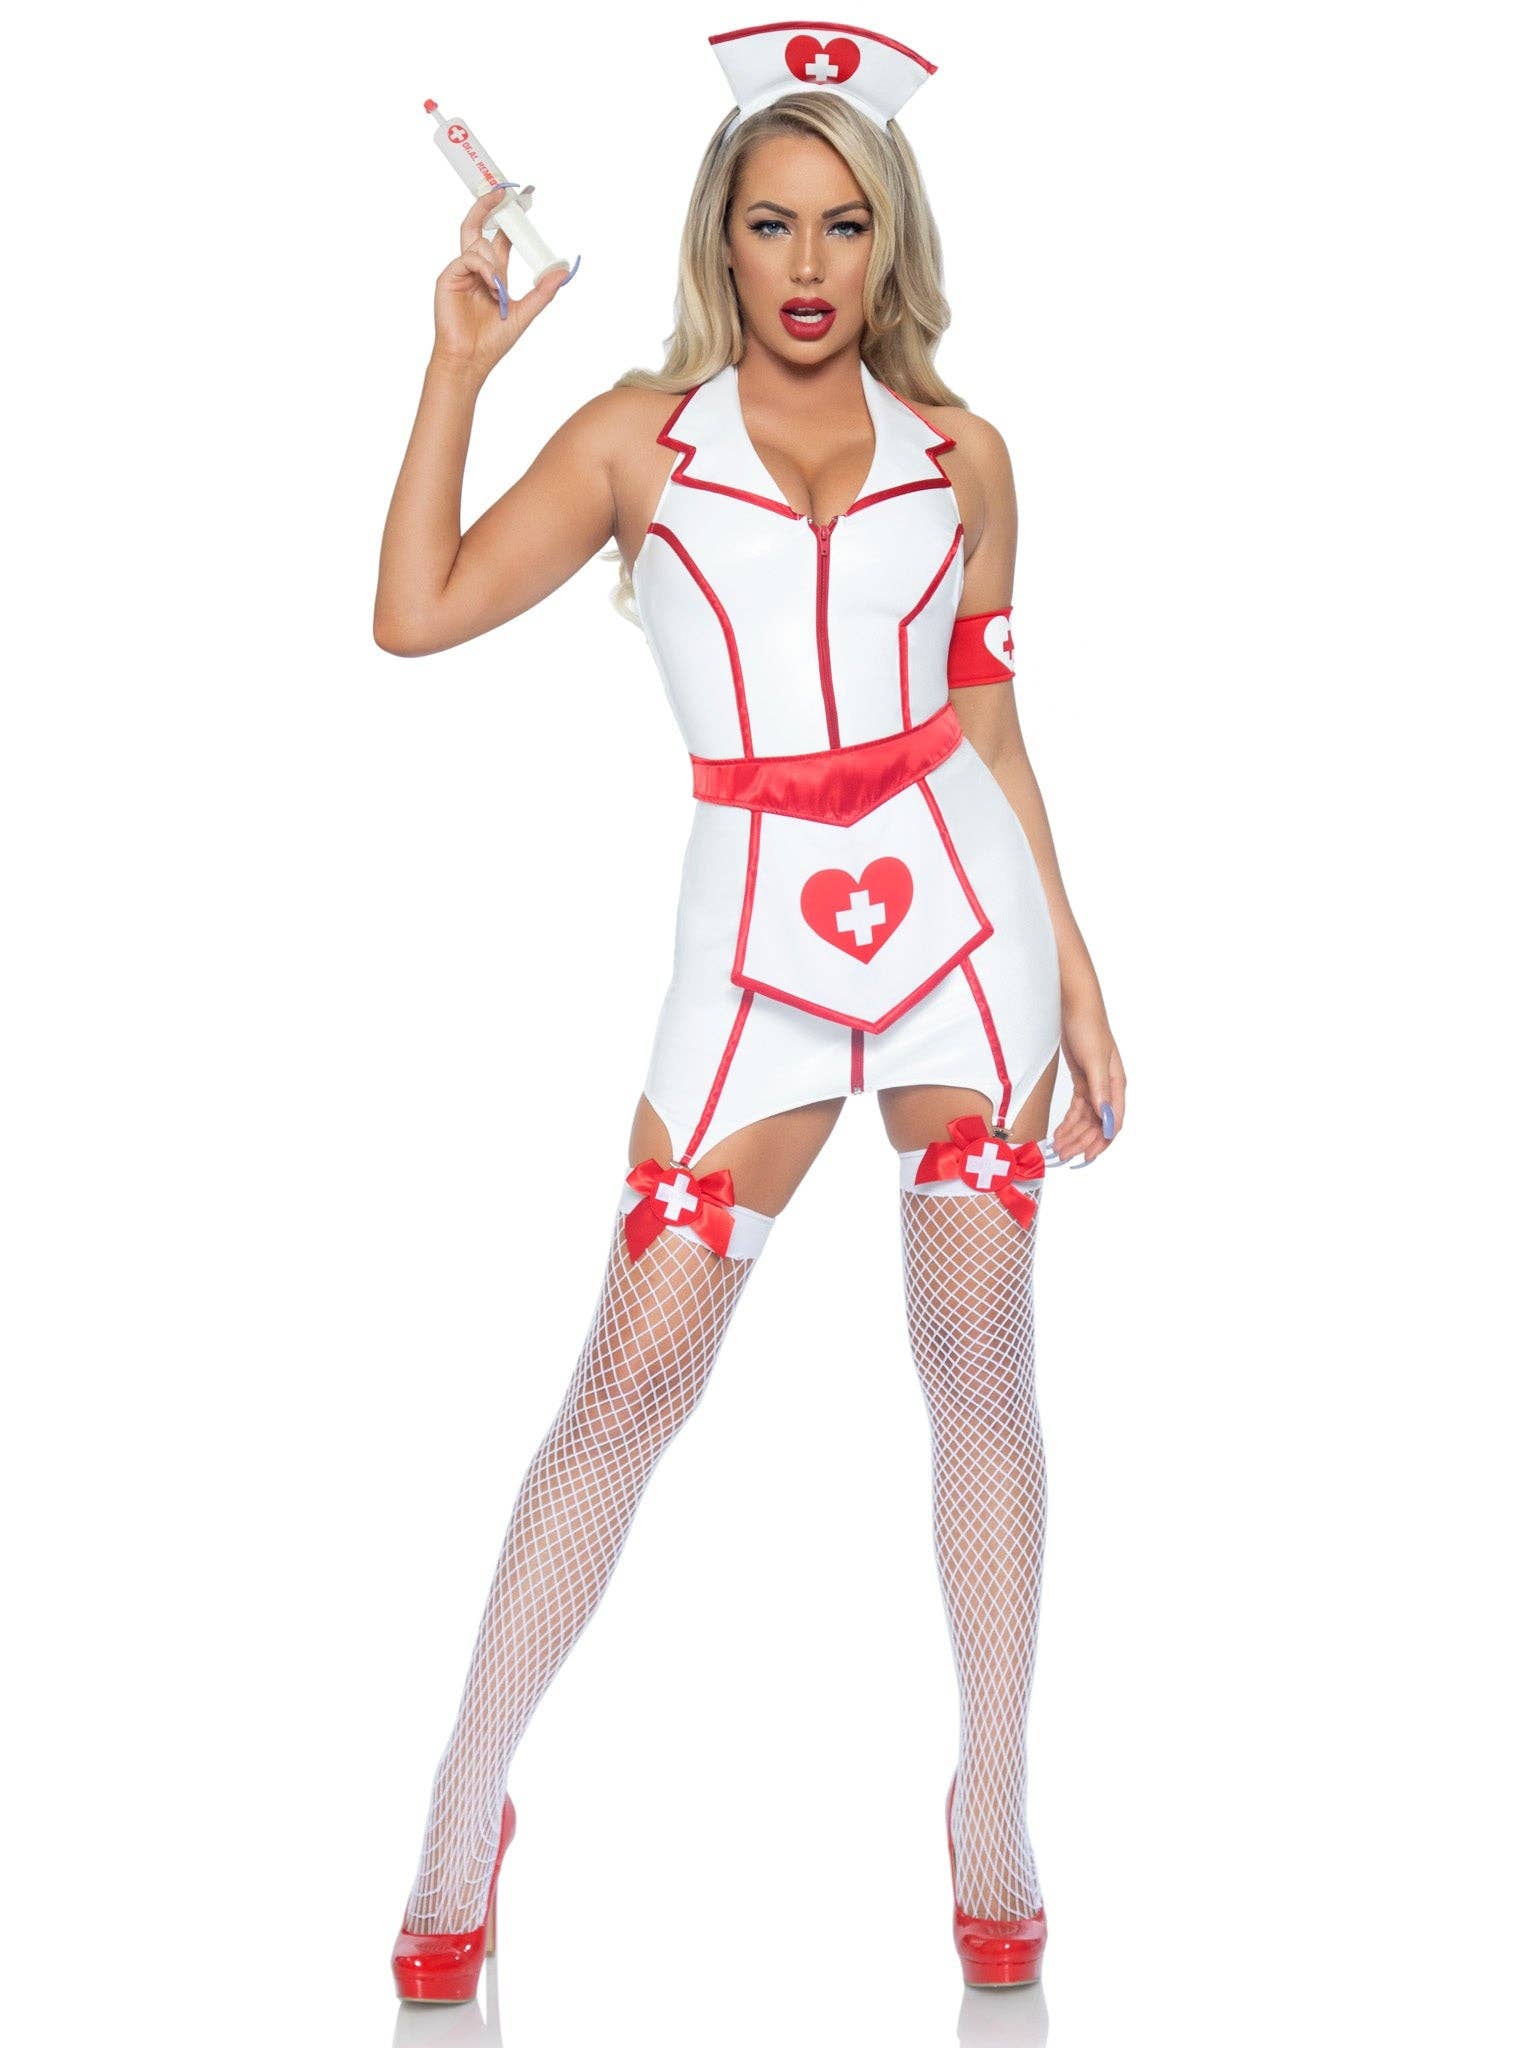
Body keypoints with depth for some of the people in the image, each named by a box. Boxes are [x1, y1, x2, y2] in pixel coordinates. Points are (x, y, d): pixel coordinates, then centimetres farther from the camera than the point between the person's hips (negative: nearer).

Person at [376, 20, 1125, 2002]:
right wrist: (459, 362, -6)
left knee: (980, 1355, 0)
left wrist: (1076, 976, 10)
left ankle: (994, 1815, 17)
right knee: (632, 1376, -3)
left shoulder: (959, 454, 8)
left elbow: (988, 721, 12)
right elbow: (416, 615, -6)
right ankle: (463, 1815, 11)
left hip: (959, 904, 2)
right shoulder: (641, 435, 3)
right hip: (753, 930, -1)